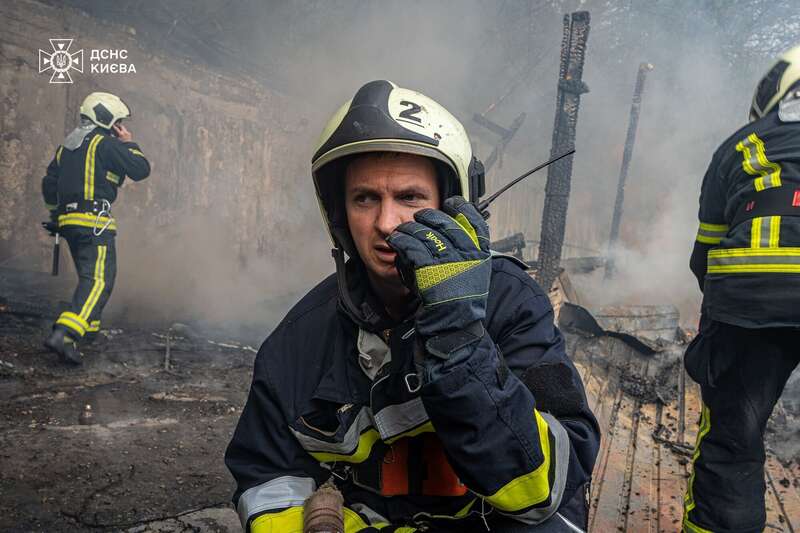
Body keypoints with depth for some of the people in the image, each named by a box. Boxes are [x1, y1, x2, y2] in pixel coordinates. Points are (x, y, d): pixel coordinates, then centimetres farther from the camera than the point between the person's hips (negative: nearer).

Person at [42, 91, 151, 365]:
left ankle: (88, 324, 32)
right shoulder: (106, 143, -7)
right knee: (99, 280, -14)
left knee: (88, 276, 24)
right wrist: (129, 143, 7)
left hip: (68, 220, 9)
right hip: (95, 221, -9)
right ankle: (63, 334, -26)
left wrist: (56, 214, 29)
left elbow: (49, 184, 21)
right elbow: (141, 170, -7)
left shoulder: (66, 145, 19)